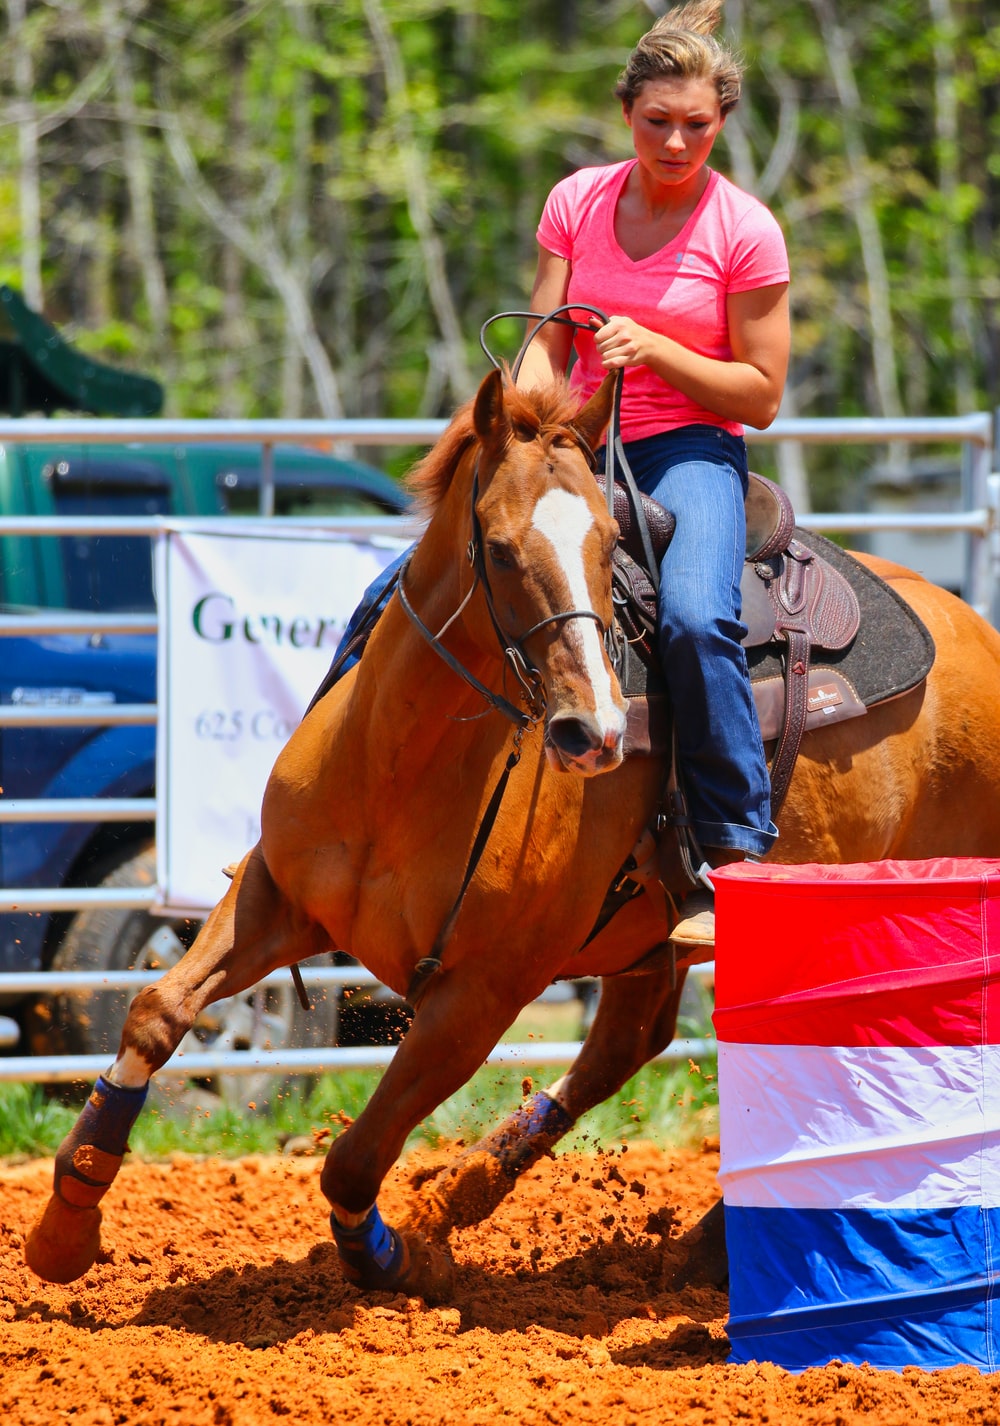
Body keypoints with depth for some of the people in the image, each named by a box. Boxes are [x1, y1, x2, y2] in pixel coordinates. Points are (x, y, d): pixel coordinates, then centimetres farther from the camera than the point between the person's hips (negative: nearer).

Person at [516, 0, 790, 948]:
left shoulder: (745, 231, -5)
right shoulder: (578, 203, 6)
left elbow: (760, 393, -4)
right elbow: (545, 346, 5)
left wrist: (655, 350, -18)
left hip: (692, 451, -4)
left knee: (694, 618, -33)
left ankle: (735, 854, -27)